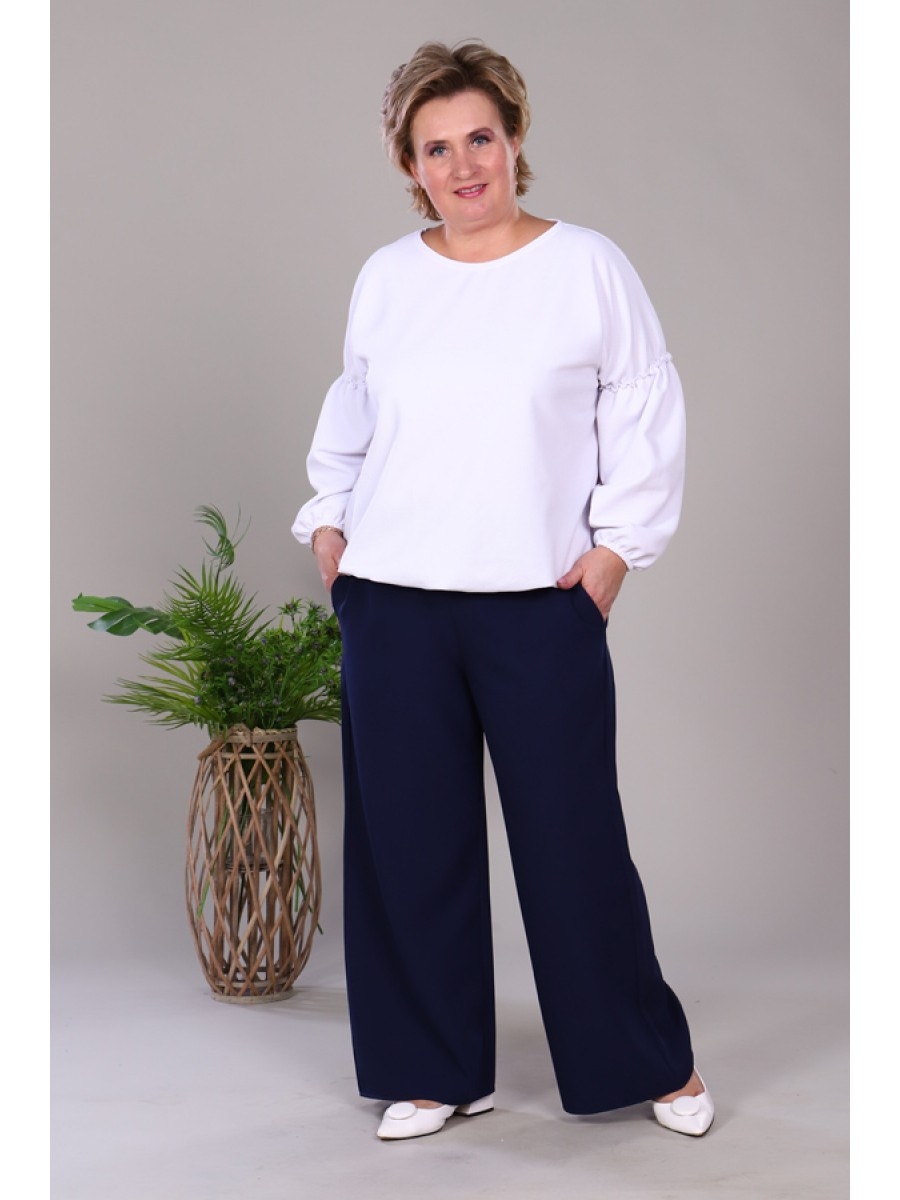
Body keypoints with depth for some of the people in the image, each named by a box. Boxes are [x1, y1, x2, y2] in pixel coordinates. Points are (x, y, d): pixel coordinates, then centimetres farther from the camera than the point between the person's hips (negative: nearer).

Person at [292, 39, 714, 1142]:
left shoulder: (589, 267, 0)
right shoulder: (385, 277, 9)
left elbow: (646, 417, 3)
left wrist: (618, 543, -3)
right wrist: (327, 521, 11)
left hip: (542, 602, -3)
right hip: (391, 604, 3)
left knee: (575, 837, 1)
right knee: (407, 838, 6)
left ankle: (653, 1059, 19)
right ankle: (438, 1072, 20)